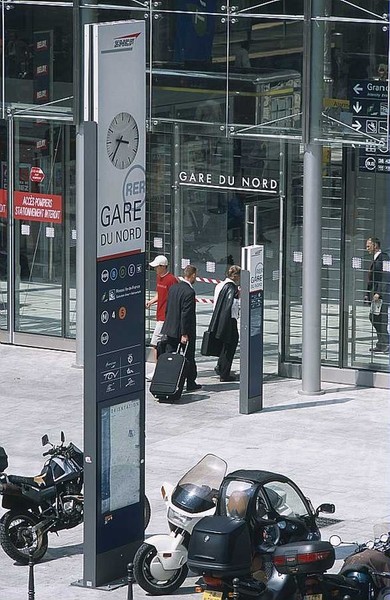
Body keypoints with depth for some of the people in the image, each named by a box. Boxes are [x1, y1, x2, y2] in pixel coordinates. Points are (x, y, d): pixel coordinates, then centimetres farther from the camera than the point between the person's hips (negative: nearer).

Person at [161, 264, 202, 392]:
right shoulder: (189, 292, -19)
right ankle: (191, 383, 16)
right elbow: (186, 314, -21)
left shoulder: (173, 288, 5)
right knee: (189, 358, 8)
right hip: (184, 330, -7)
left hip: (170, 329, 7)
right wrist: (184, 334, -19)